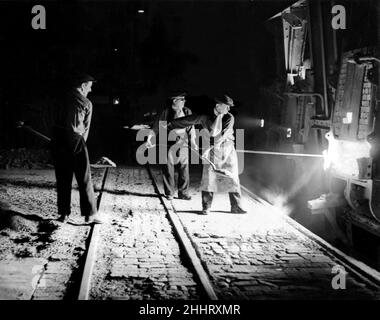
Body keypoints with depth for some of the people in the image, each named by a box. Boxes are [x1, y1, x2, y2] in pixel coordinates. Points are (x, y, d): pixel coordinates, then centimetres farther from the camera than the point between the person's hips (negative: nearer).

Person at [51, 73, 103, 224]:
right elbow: (86, 128, 6)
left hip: (58, 139, 4)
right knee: (84, 179, 3)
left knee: (63, 179, 10)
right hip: (75, 139, -4)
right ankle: (90, 213, 5)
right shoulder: (86, 103, 1)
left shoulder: (63, 99, 11)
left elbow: (58, 120, 6)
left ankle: (64, 213, 13)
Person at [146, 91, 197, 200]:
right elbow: (156, 127, 3)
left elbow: (191, 127, 13)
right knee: (168, 169, 2)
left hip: (183, 143, 2)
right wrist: (149, 138, -4)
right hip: (168, 143, -2)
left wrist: (193, 141, 8)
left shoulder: (187, 112, 6)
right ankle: (169, 193, 14)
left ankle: (183, 193, 12)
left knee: (184, 168, 1)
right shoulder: (166, 112, -1)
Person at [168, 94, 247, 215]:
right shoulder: (205, 117, -1)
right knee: (209, 179, -2)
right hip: (212, 151, 0)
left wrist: (210, 148, -25)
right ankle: (206, 207, 8)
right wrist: (170, 124, 12)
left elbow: (223, 135, -16)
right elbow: (188, 120, 7)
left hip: (228, 150, 0)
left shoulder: (229, 118, -4)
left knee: (233, 179, 2)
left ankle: (236, 207, 11)